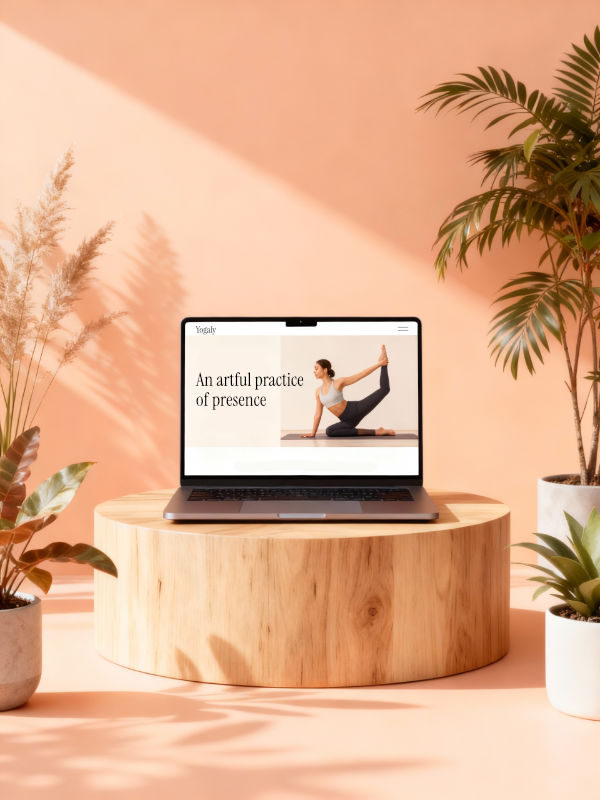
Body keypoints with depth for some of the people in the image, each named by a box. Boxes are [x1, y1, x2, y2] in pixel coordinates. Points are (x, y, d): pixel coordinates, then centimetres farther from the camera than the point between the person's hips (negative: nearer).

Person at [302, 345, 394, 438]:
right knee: (329, 432, -24)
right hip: (347, 421, 5)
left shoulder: (339, 383, -8)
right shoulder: (318, 391, 7)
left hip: (355, 410, -5)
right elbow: (318, 414, 12)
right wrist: (313, 433, 11)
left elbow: (362, 374, -6)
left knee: (384, 389, -16)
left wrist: (379, 364, -8)